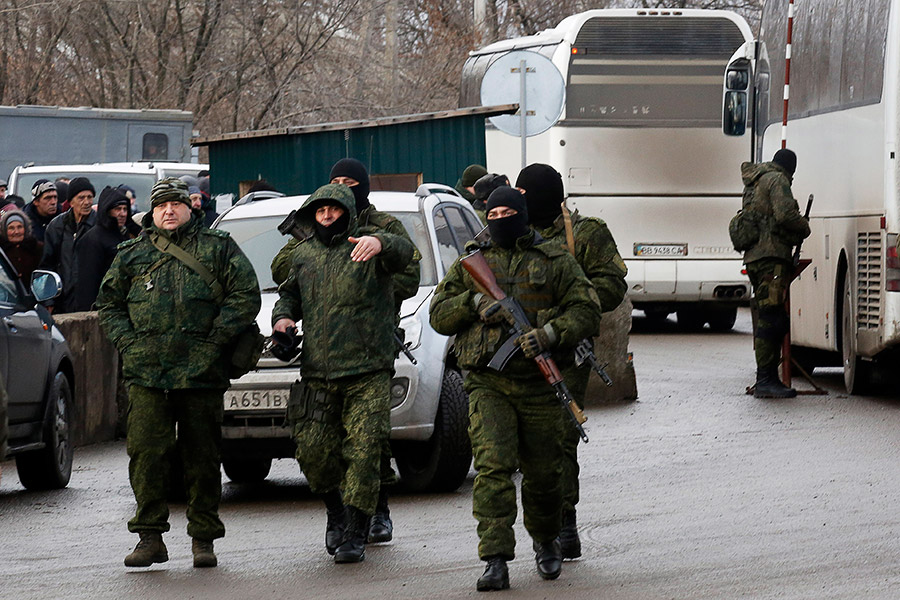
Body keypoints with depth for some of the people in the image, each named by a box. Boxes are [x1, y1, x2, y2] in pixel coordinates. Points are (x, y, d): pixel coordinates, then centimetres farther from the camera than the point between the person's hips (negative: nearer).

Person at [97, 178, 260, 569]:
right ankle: (150, 536, -1)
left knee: (202, 457, 3)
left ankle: (203, 538, 11)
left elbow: (245, 297, 4)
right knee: (146, 452, -8)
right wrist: (128, 343, 2)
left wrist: (214, 340, -6)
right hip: (146, 374, 1)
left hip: (202, 372, -1)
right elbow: (109, 304, 19)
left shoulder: (218, 249, 9)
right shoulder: (132, 255, 15)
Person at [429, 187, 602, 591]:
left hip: (539, 386, 0)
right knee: (492, 466, -16)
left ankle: (545, 542, 36)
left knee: (543, 474, 8)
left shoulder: (555, 262, 7)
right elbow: (439, 315, 11)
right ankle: (495, 561, -18)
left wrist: (551, 333, -18)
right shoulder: (471, 264, 13)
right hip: (488, 386, 0)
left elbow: (586, 310, 0)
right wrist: (474, 304, -8)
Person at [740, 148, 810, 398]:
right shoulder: (777, 180, -4)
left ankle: (767, 379, 12)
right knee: (771, 319, -13)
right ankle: (765, 380, -19)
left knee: (768, 321, 11)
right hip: (772, 255, -10)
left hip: (753, 256, 10)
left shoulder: (755, 183, 26)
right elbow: (786, 214, -17)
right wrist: (804, 228, 2)